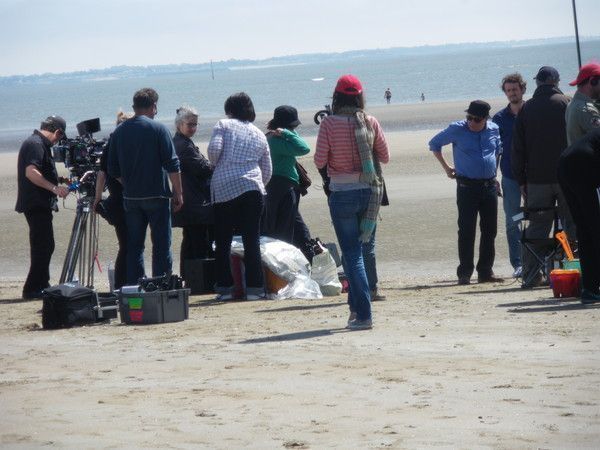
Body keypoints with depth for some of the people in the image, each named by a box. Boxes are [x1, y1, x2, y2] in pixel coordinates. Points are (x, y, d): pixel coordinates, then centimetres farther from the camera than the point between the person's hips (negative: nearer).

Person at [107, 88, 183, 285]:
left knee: (134, 246, 9)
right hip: (156, 195, -4)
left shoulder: (119, 132, 5)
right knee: (161, 244, 1)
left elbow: (113, 169, 8)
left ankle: (134, 286, 7)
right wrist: (178, 193, -3)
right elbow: (172, 165, -10)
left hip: (130, 197, 4)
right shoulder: (158, 129, -8)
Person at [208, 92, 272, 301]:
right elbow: (267, 171, 17)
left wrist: (217, 165, 10)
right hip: (252, 188, 2)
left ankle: (224, 287, 4)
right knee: (252, 241, 3)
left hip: (224, 188, -2)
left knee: (223, 242, 5)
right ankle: (254, 287, -1)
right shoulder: (259, 135, 17)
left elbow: (214, 148, -10)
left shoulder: (223, 125, 6)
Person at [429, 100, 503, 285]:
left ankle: (486, 271, 13)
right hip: (467, 186, -4)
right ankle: (464, 273, -2)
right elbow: (434, 144, 7)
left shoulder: (494, 130, 5)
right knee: (466, 230, -6)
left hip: (489, 185, 4)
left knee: (489, 230, 6)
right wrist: (446, 167, 5)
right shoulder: (457, 130, -6)